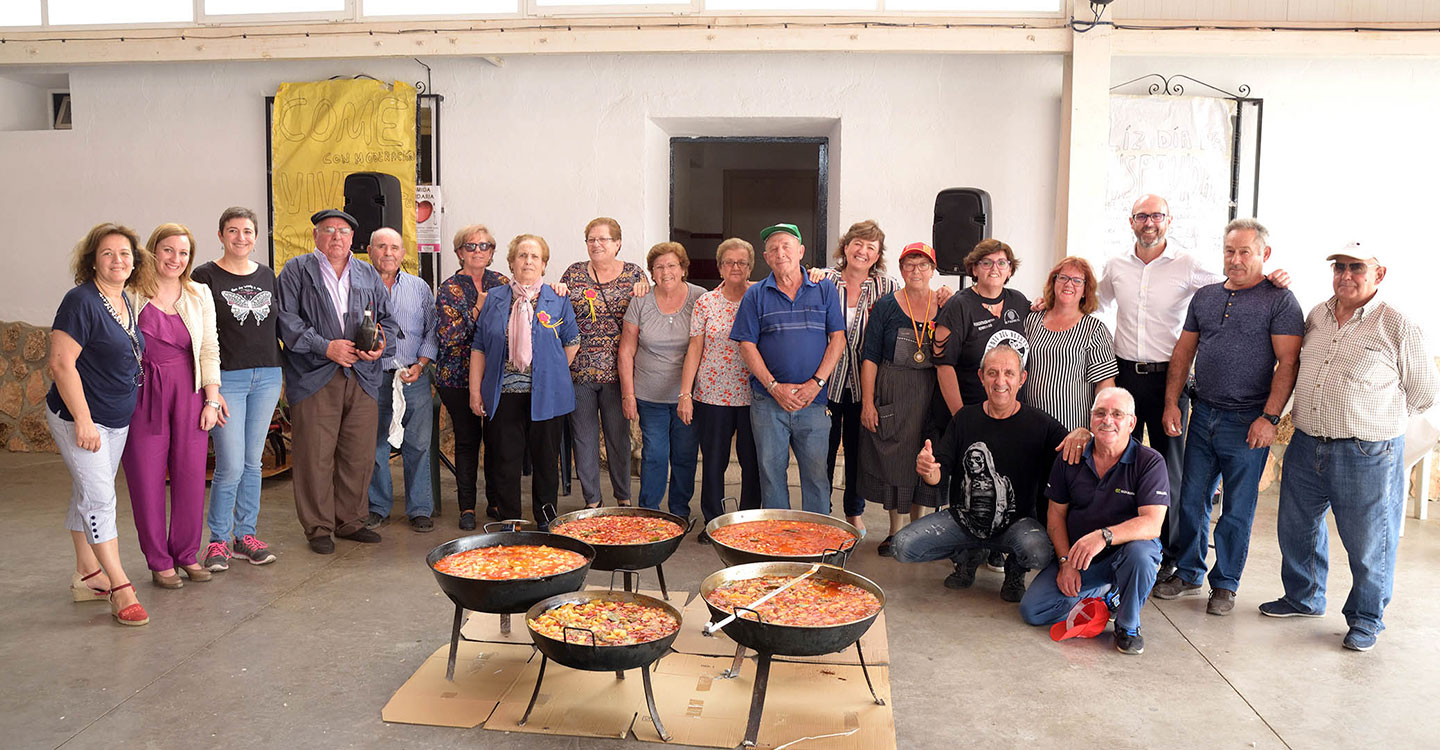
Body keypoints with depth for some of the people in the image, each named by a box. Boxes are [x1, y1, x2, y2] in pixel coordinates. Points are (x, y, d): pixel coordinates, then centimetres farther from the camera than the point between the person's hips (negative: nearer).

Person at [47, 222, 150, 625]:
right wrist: (83, 420, -21)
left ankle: (87, 575, 26)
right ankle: (119, 586, -1)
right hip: (80, 418, -8)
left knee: (88, 494, 17)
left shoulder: (126, 301, 8)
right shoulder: (81, 300, -16)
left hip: (117, 418, 8)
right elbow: (62, 363, -20)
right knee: (98, 498, -6)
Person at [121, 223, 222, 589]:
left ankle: (187, 554, 20)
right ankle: (159, 562, 15)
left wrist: (211, 399, 3)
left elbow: (209, 349, 9)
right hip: (142, 394, -2)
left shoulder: (199, 294, 9)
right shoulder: (130, 295, -1)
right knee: (148, 479, 2)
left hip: (188, 393, 3)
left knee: (192, 475, 3)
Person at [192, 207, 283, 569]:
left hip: (267, 379, 4)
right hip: (226, 379, -4)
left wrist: (280, 374, 10)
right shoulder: (205, 277, -3)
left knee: (253, 463, 10)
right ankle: (218, 540, 11)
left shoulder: (267, 275, 11)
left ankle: (246, 535, 21)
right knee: (231, 467, -6)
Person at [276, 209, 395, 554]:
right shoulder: (296, 271, 6)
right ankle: (318, 528, 11)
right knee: (315, 456, -2)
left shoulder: (369, 275, 18)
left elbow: (387, 319, 19)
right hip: (314, 379, -4)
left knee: (360, 455, 6)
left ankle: (350, 521, 21)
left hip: (363, 379, 4)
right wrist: (326, 347, -13)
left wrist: (381, 346, -2)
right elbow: (287, 321, -4)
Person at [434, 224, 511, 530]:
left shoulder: (502, 283, 8)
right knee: (467, 439, 2)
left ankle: (496, 502, 19)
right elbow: (447, 336, -11)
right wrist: (478, 308, -15)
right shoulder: (449, 289, -2)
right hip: (459, 376, -3)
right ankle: (466, 507, 13)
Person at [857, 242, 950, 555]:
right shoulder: (886, 306, -1)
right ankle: (895, 531, 19)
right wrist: (867, 401, -7)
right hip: (893, 397, -1)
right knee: (893, 461, 3)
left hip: (932, 396, 1)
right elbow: (870, 357, -3)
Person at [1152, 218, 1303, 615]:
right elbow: (1184, 351, 15)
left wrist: (1269, 417, -17)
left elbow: (1288, 363, -11)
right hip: (1202, 415, 5)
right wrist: (1171, 402, 6)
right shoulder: (1204, 297, 12)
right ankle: (1188, 574, 24)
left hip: (1248, 421, -5)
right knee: (1191, 499, 9)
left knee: (1237, 509, 6)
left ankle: (1226, 583, 20)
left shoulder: (1279, 301, -5)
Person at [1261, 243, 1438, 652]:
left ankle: (1366, 619, 24)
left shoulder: (1398, 325, -8)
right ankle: (1303, 598, 38)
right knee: (1296, 526, 17)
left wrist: (1368, 416, 3)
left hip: (1367, 454, -6)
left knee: (1367, 542, 5)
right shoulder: (1317, 315, 9)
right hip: (1306, 446, 6)